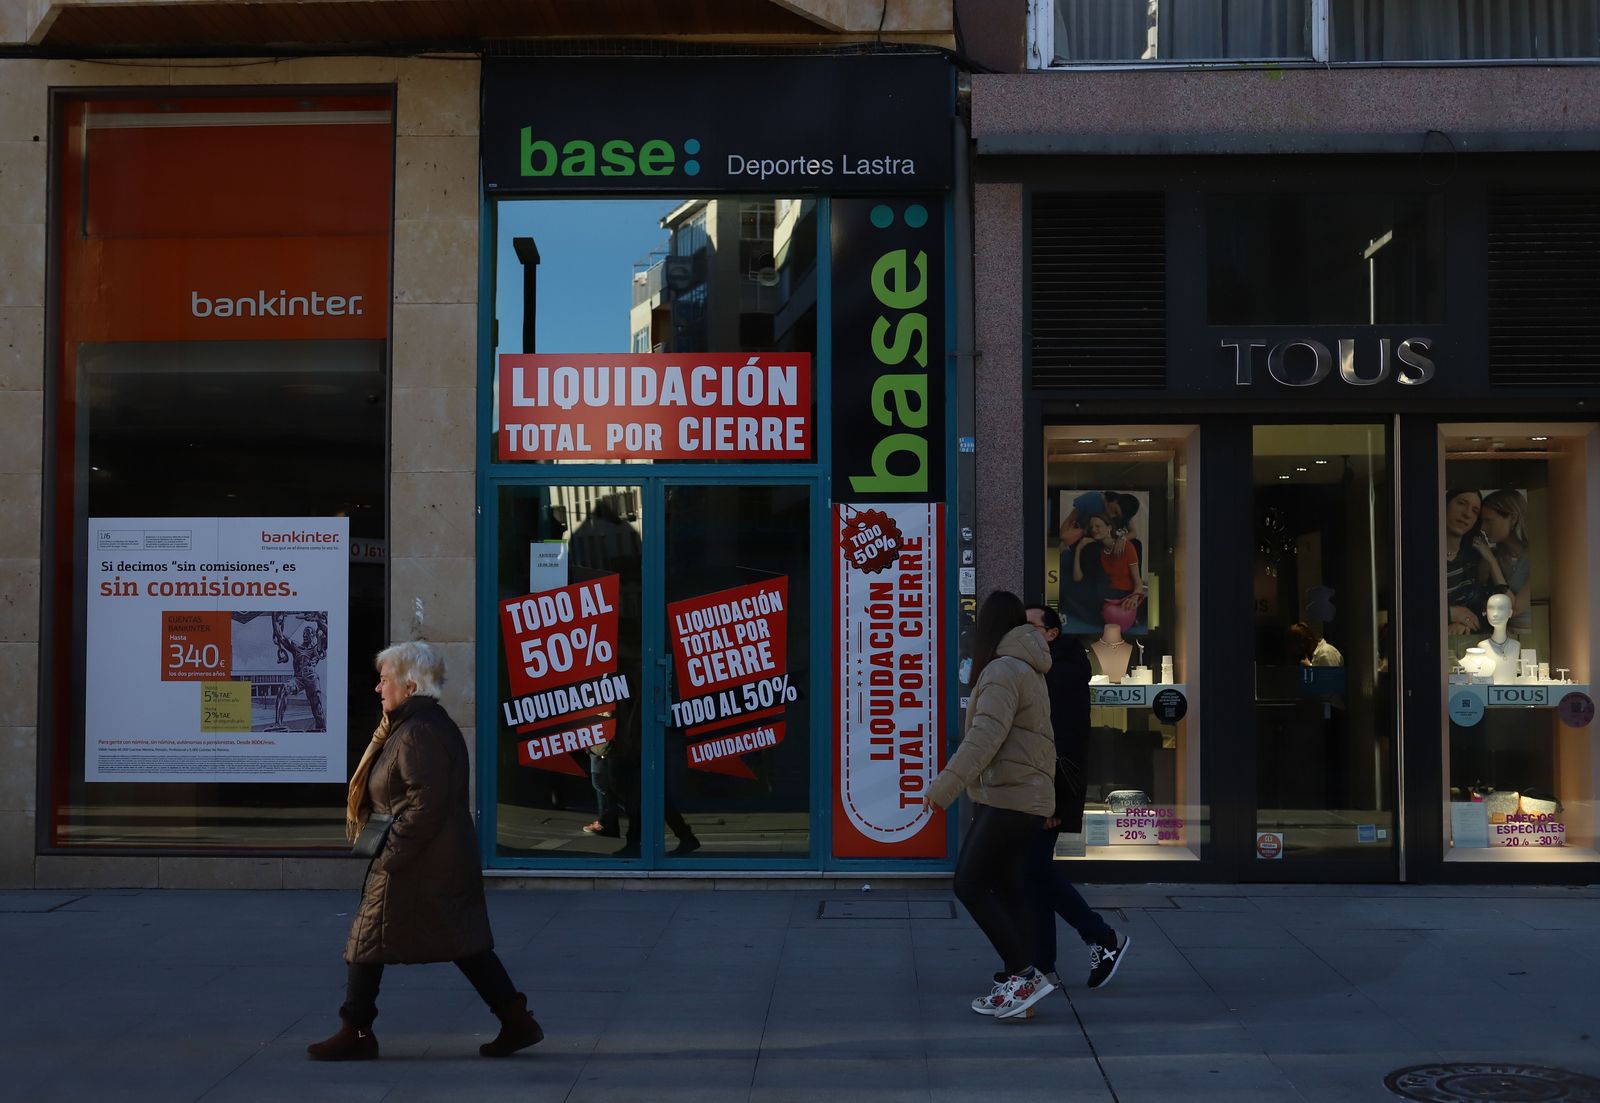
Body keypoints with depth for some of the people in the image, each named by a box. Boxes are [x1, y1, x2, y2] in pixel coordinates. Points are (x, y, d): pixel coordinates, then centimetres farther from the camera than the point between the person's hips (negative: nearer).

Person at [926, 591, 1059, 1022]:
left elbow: (987, 735, -25)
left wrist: (945, 785, -30)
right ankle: (1019, 984, 12)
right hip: (1024, 797, 10)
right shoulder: (1027, 671, 18)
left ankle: (1024, 974, -8)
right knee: (1005, 889, 11)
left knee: (970, 885, -9)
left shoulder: (1002, 671, -14)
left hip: (1008, 798, -10)